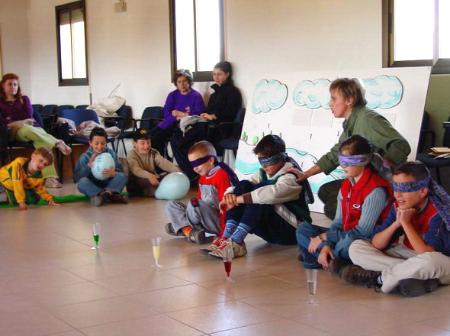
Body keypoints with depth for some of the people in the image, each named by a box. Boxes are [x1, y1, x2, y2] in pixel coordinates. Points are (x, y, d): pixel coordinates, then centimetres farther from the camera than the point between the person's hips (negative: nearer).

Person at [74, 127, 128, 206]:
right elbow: (77, 178, -13)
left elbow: (120, 171, -9)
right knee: (82, 182, -31)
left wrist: (113, 173, -33)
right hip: (92, 187, -1)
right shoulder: (85, 157, -5)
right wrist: (89, 165, -25)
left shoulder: (111, 153, 0)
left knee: (122, 176, -21)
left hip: (108, 184, 1)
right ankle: (112, 195, -36)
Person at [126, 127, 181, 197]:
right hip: (136, 182, -5)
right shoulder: (132, 155, -10)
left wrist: (176, 170, -34)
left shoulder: (153, 153, 4)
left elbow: (164, 163, -13)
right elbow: (136, 170, -29)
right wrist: (149, 175, -50)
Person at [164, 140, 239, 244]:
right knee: (171, 205, 6)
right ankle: (189, 232, -16)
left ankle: (181, 226, -3)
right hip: (202, 222, 9)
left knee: (193, 204, -31)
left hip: (217, 223, -9)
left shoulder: (221, 175, -15)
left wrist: (223, 232, -23)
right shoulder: (202, 178, 12)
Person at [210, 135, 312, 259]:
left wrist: (238, 199, -37)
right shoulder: (264, 174, 9)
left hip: (292, 232, -7)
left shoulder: (291, 177, -16)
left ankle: (234, 243, -36)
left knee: (259, 196, -30)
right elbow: (239, 188, 2)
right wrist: (229, 195, -23)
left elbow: (272, 193, -37)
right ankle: (226, 239, -24)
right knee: (243, 185, -10)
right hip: (271, 230, 7)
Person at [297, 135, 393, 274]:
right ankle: (328, 259, -17)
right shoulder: (346, 185, 8)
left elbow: (362, 232, -21)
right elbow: (338, 221, 5)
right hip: (345, 237, 9)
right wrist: (326, 245, -14)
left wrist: (325, 237, -15)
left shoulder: (376, 190, -20)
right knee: (303, 229, 1)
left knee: (346, 244, -40)